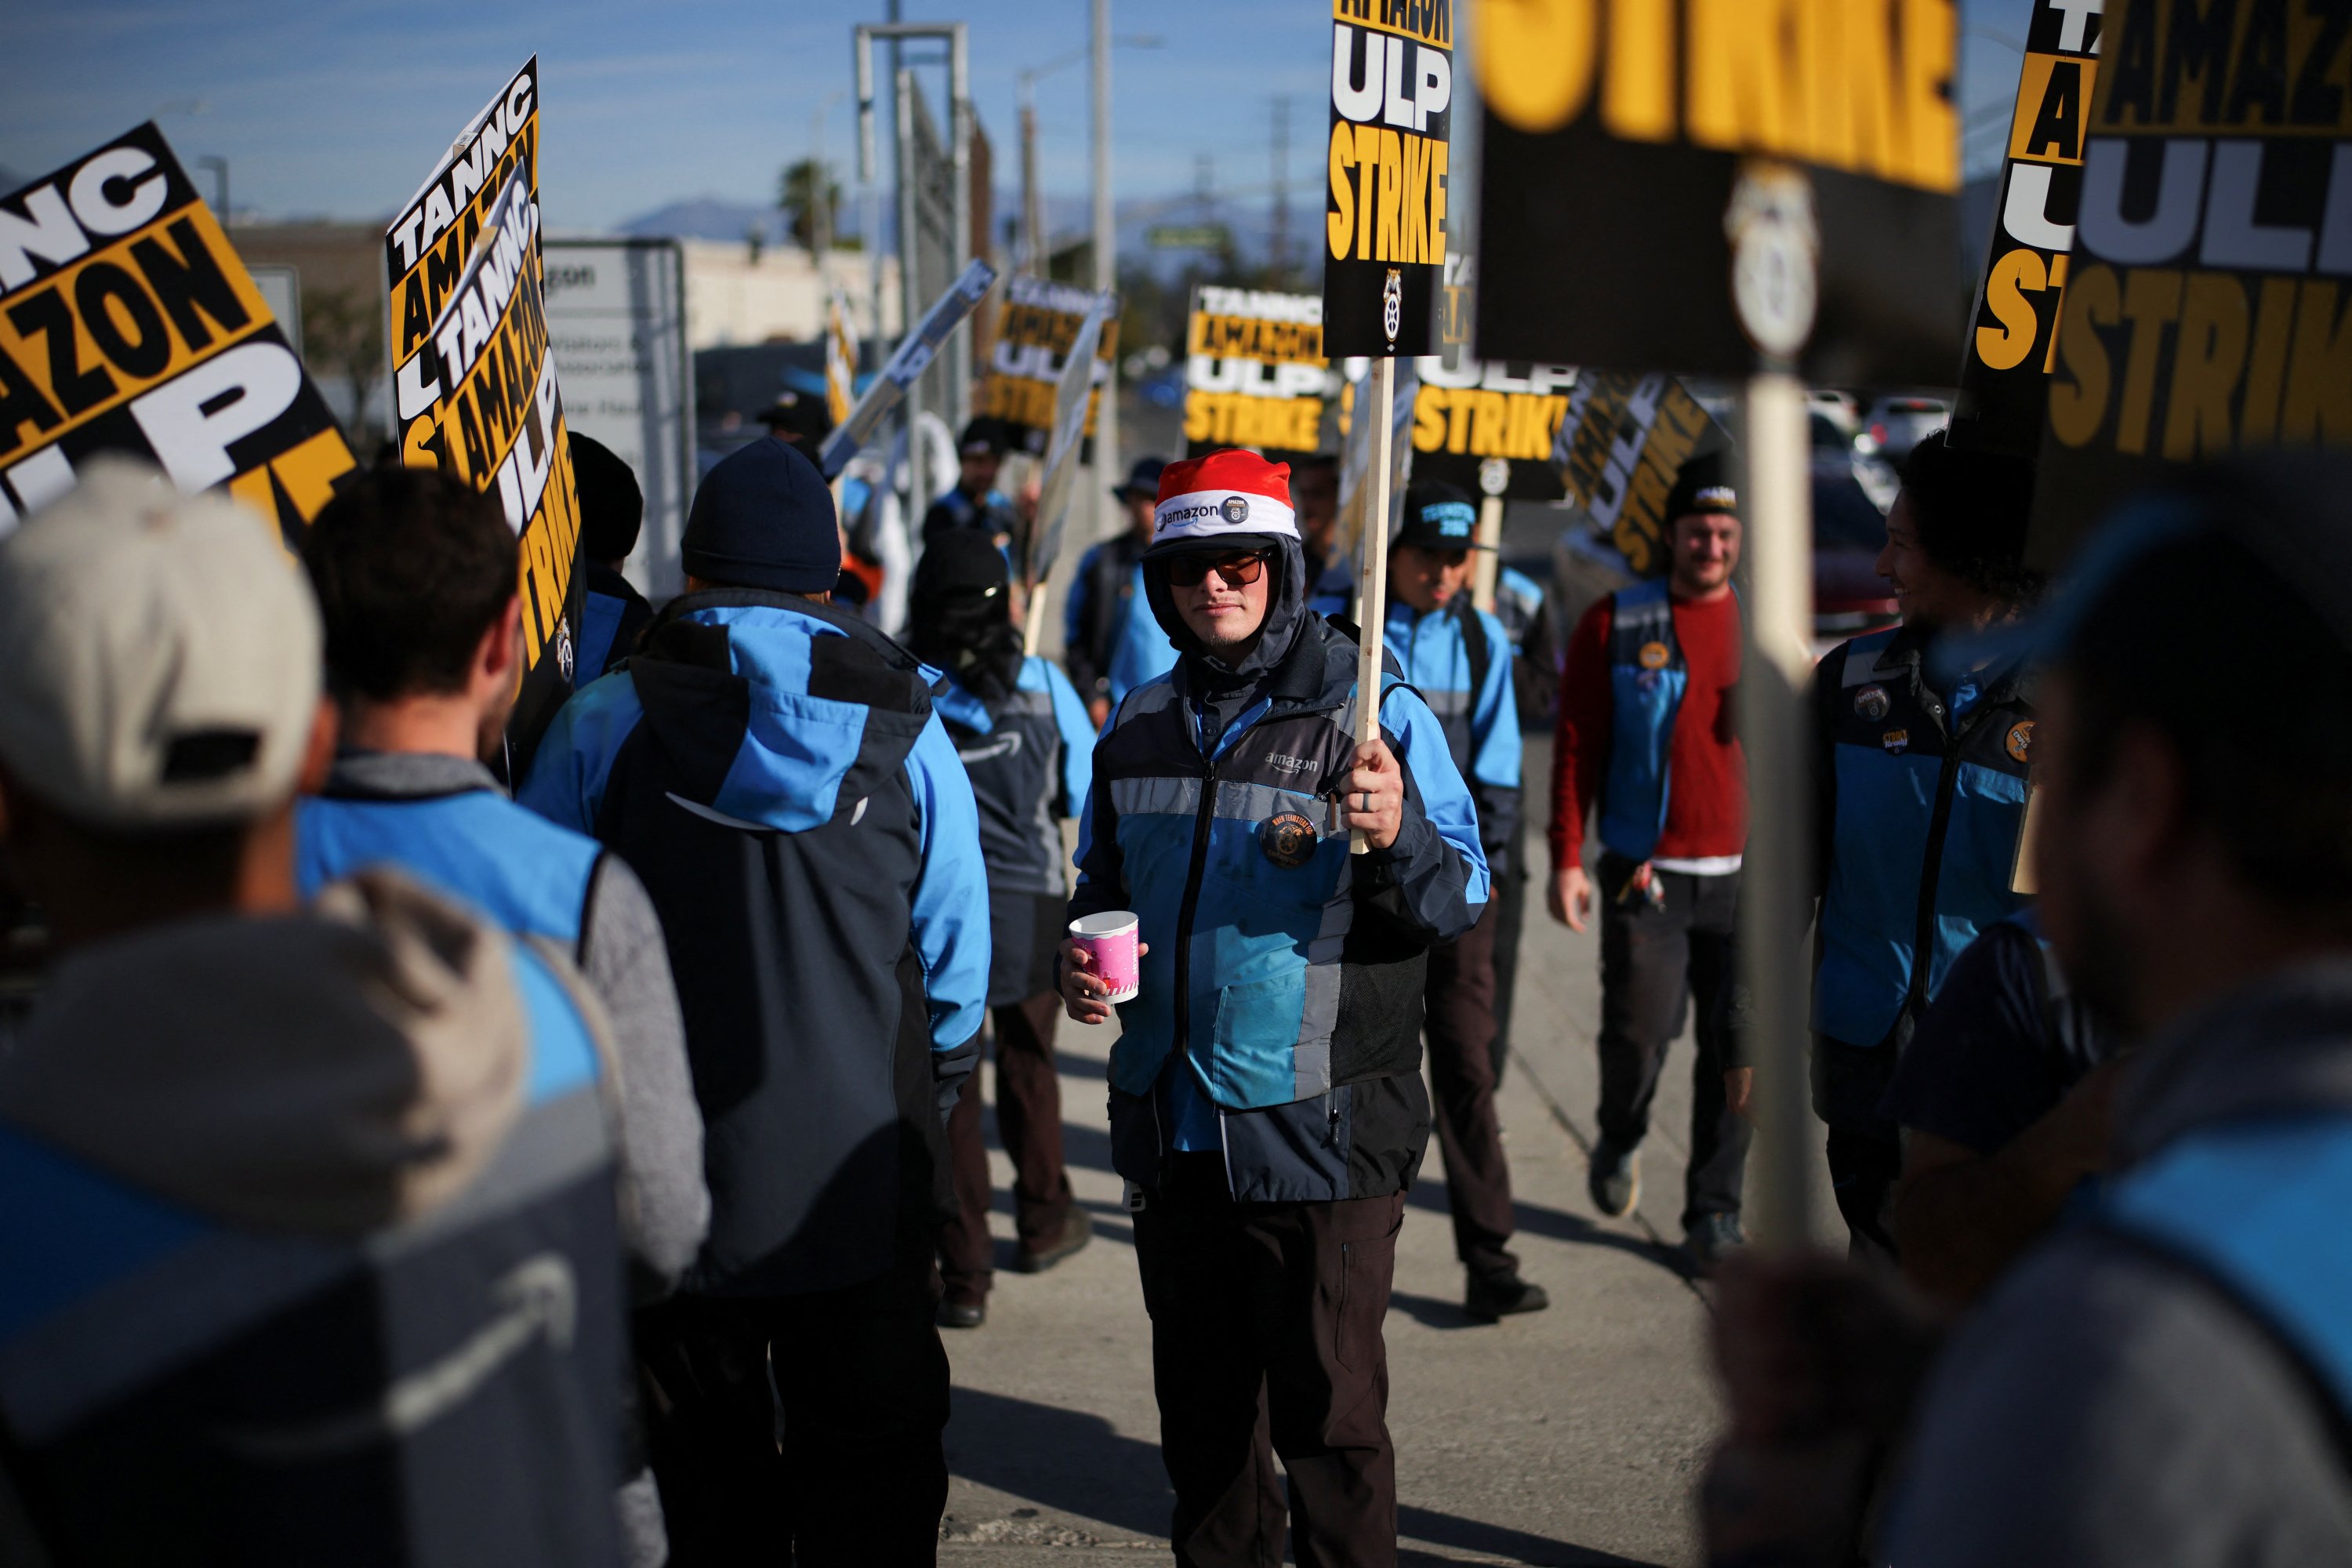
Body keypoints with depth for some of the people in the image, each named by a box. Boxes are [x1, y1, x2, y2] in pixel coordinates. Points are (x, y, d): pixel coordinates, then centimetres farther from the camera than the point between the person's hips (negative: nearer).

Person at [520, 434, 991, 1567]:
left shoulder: (600, 725, -7)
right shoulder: (905, 731, -3)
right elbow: (956, 968, 1)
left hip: (670, 1181, 0)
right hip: (862, 1185, 0)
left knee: (709, 1472, 16)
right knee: (872, 1470, 14)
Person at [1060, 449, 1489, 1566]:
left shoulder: (1377, 716, -7)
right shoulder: (1139, 727, 10)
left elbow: (1458, 903, -11)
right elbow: (1102, 883, 23)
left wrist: (1400, 835, -31)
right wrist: (1080, 954, 2)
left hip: (1320, 1129, -5)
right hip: (1170, 1127, 5)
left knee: (1328, 1411, 3)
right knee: (1200, 1409, 17)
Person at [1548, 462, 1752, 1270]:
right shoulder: (1615, 624, 2)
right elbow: (1576, 747, 2)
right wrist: (1567, 859, -4)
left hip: (1743, 876, 2)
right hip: (1645, 872, -2)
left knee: (1734, 1049, 4)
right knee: (1639, 1034, -5)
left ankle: (1714, 1211, 18)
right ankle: (1620, 1141, 27)